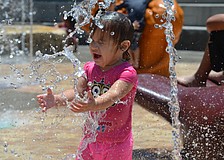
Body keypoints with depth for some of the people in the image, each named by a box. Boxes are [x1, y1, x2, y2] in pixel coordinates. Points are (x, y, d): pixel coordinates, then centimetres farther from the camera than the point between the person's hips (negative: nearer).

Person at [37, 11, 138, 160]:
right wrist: (57, 99, -25)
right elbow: (77, 92, -5)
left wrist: (93, 105, -54)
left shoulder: (127, 73, -18)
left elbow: (113, 96, -34)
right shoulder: (90, 68, 2)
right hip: (91, 138, 5)